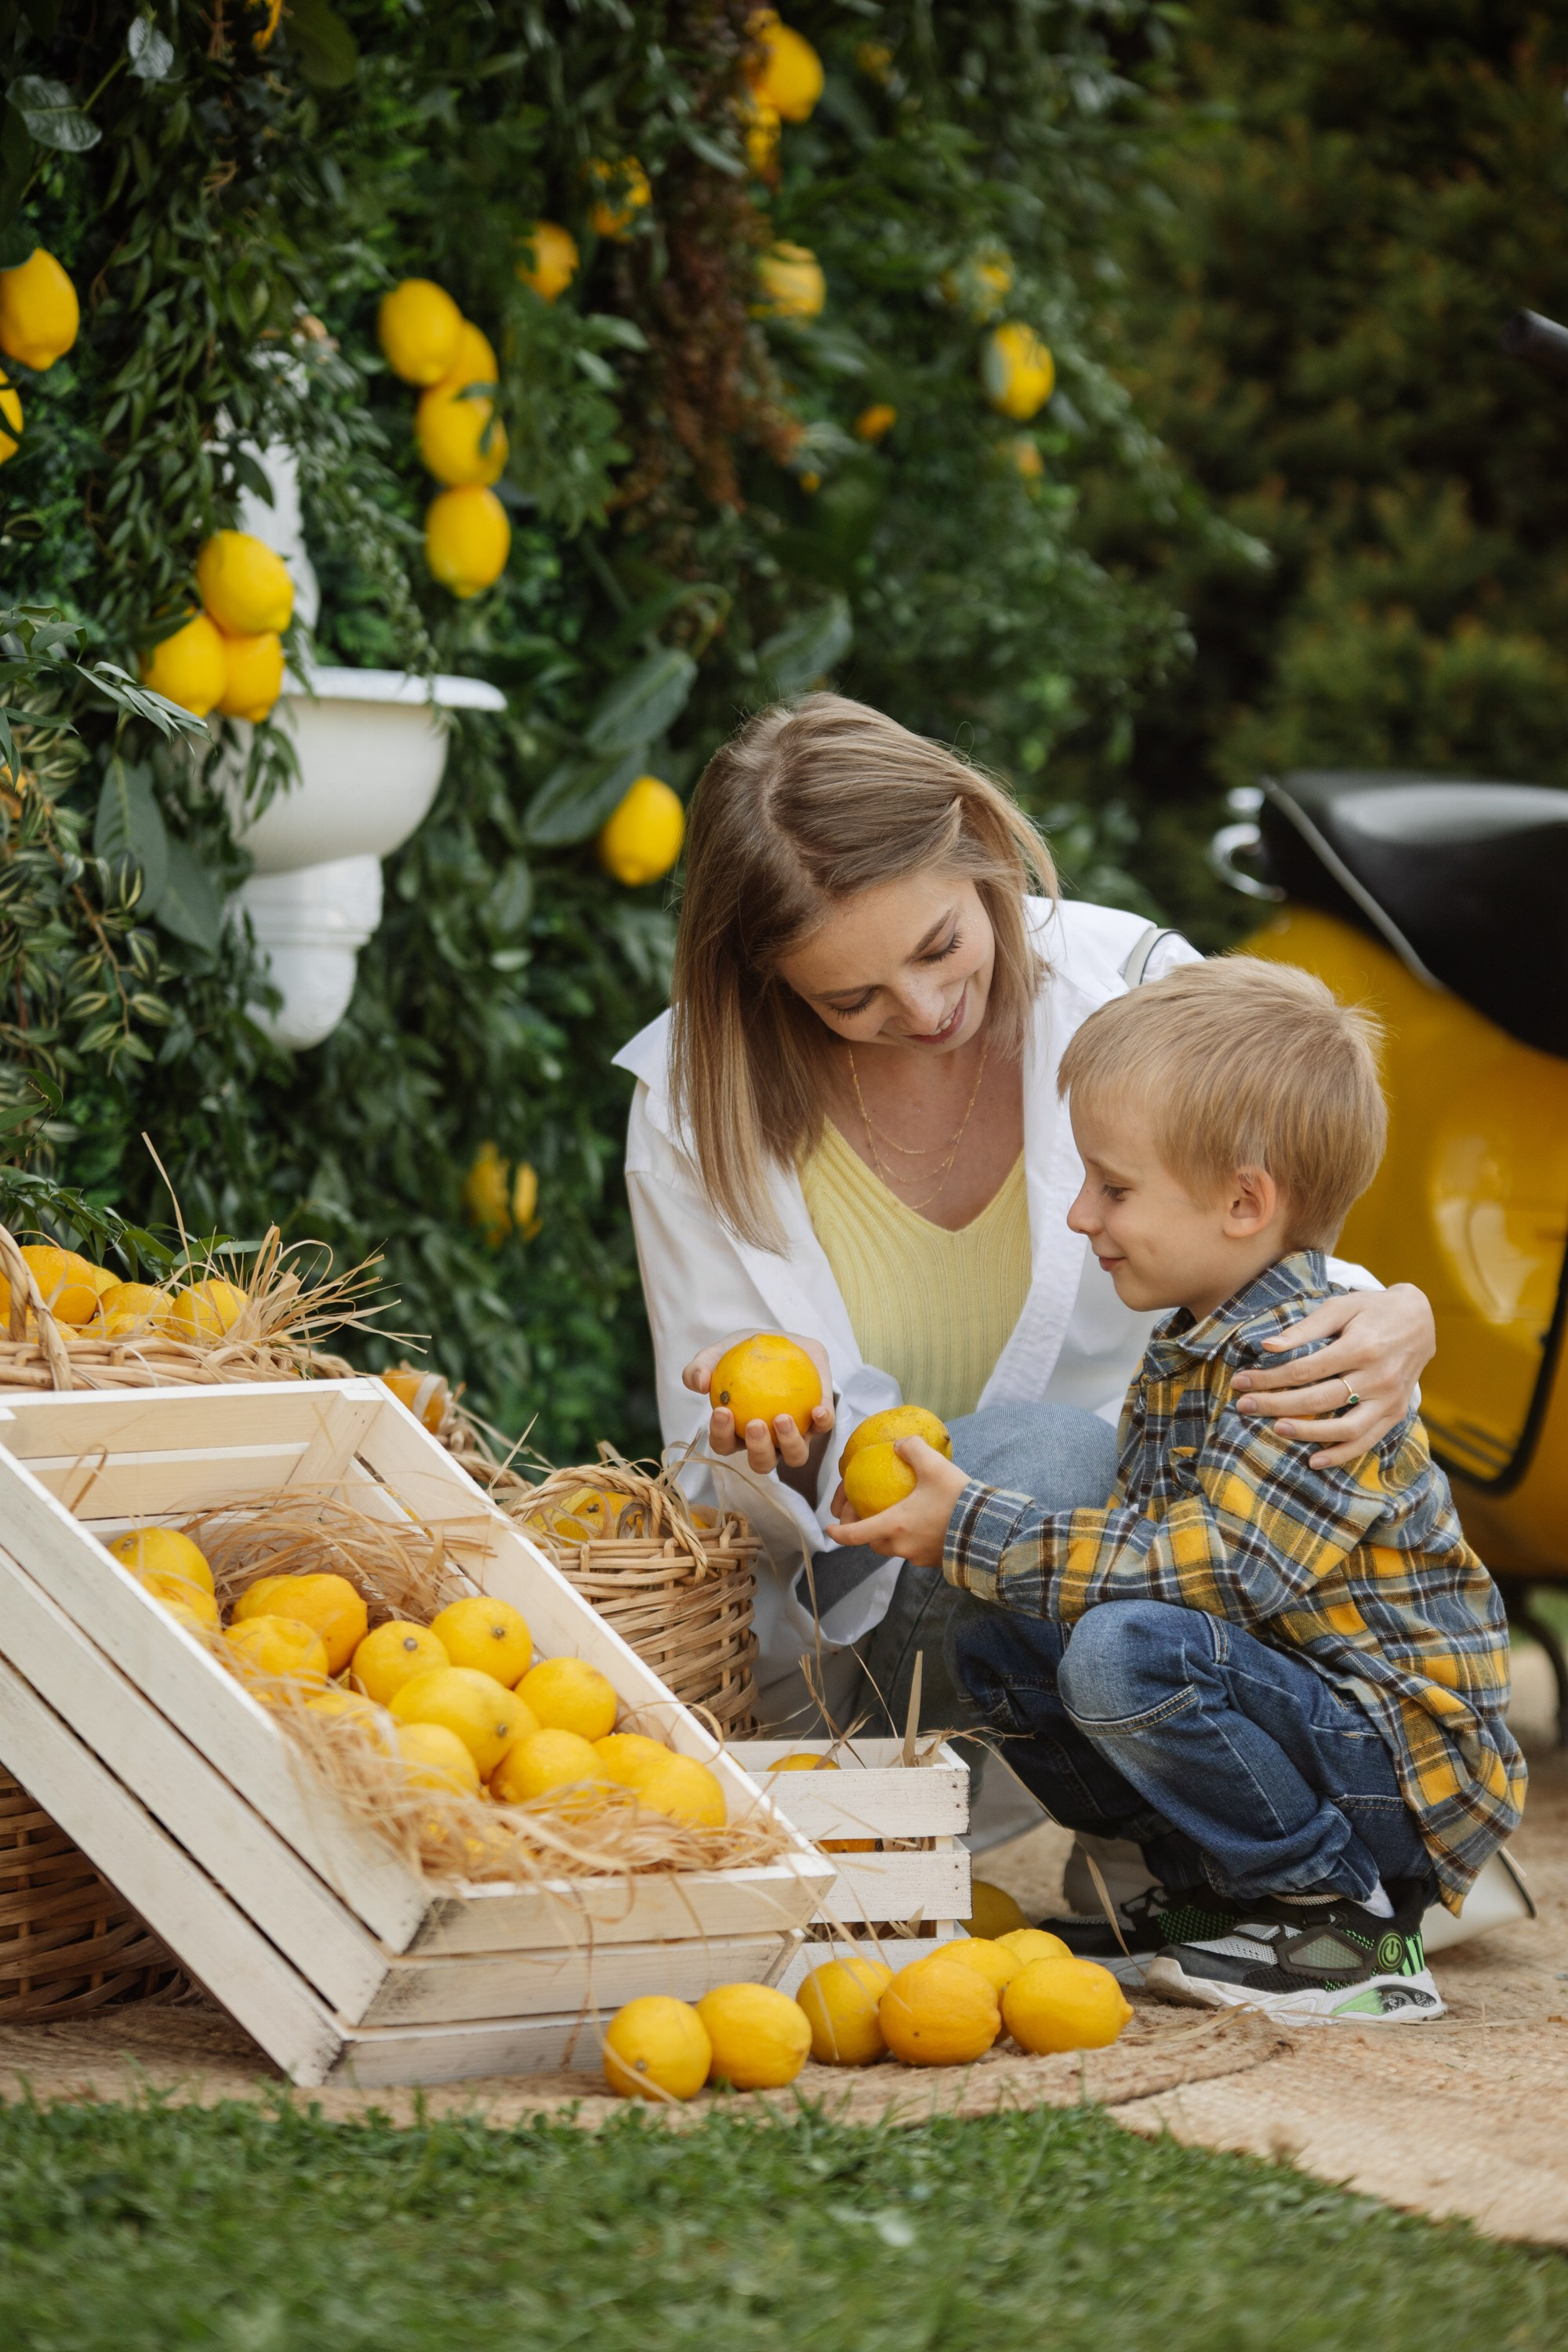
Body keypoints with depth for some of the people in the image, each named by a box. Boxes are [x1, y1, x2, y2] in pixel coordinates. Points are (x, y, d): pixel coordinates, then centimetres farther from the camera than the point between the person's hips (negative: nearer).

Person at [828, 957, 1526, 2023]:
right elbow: (1148, 1543, 14)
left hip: (1403, 1766, -10)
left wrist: (976, 1528, -22)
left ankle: (1342, 1924, -14)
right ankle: (1218, 1888, 8)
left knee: (1127, 1652, -31)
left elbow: (1215, 1569, -28)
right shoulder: (1184, 1354, 10)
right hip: (1297, 1710, 10)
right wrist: (972, 1524, 0)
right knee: (998, 1638, 4)